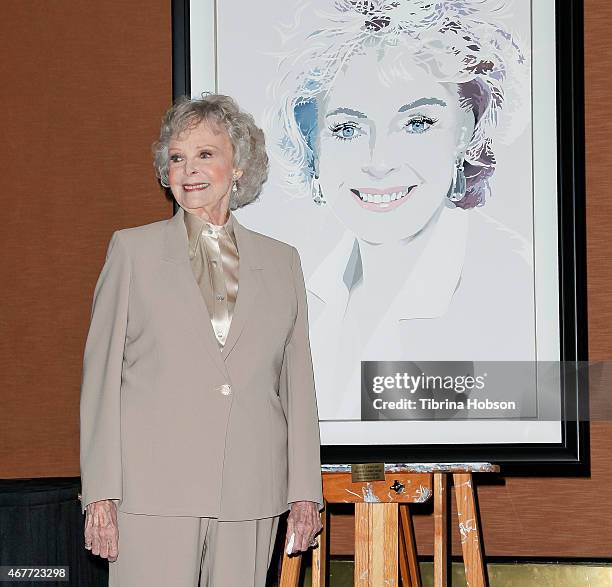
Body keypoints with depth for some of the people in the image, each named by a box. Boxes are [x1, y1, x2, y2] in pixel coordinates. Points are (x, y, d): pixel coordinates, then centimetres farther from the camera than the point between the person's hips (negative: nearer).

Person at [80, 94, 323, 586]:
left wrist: (305, 491, 5)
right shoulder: (133, 250, 7)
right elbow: (102, 375, 3)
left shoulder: (281, 261, 13)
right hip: (154, 490, -2)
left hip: (250, 495, 2)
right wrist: (101, 493, -4)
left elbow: (297, 384, 11)